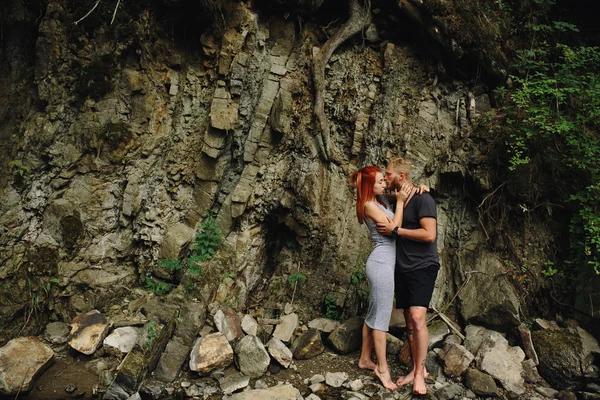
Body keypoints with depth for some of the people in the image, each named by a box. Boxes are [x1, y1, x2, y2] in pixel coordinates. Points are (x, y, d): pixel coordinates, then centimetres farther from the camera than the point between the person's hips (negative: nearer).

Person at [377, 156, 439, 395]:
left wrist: (395, 230, -18)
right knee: (410, 321, 10)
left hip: (423, 267, -7)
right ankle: (417, 369, 20)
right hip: (402, 268, 8)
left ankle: (419, 372, -5)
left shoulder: (423, 199, -12)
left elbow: (429, 235, -22)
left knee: (418, 318, -17)